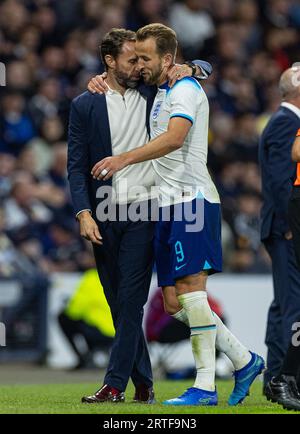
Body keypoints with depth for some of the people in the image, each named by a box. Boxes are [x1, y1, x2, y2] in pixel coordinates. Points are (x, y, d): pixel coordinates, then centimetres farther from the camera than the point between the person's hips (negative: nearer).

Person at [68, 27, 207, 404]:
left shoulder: (151, 93, 6)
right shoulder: (85, 105, 5)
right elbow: (76, 164, 3)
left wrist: (186, 70, -5)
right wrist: (84, 214, -10)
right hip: (103, 217, 2)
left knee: (130, 301, -9)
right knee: (118, 303, 5)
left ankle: (115, 384, -10)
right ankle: (143, 383, 13)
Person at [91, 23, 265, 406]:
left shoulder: (185, 90, -8)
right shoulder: (159, 93, 21)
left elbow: (174, 137, -26)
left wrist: (124, 159, -35)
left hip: (192, 198, -9)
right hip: (170, 205, 9)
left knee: (190, 288, -16)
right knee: (173, 303, 4)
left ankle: (205, 388, -15)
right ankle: (244, 361, 14)